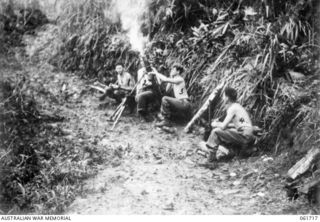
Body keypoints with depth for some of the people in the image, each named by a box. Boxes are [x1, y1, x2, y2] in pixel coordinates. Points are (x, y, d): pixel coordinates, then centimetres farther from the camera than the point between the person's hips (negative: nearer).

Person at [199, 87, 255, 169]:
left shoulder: (233, 108, -14)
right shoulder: (236, 106, 15)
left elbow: (223, 126, -19)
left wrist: (215, 124, 2)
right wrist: (218, 123, 10)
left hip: (244, 135, -10)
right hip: (244, 135, 10)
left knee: (216, 131, -15)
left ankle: (210, 161, -14)